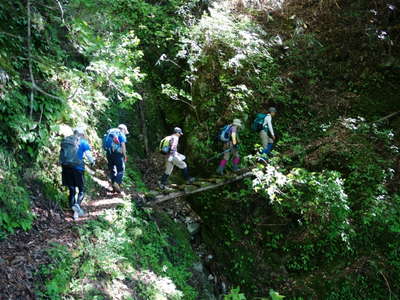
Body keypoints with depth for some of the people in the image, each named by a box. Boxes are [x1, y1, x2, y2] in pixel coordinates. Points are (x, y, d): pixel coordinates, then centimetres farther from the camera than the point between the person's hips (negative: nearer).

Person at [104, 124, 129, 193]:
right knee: (121, 170, 1)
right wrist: (125, 156, -3)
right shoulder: (121, 134, -1)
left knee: (112, 170, 15)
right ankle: (117, 183, -18)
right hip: (117, 153, -6)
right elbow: (123, 146, -9)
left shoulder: (109, 132, 18)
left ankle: (114, 187, 19)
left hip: (108, 153, 6)